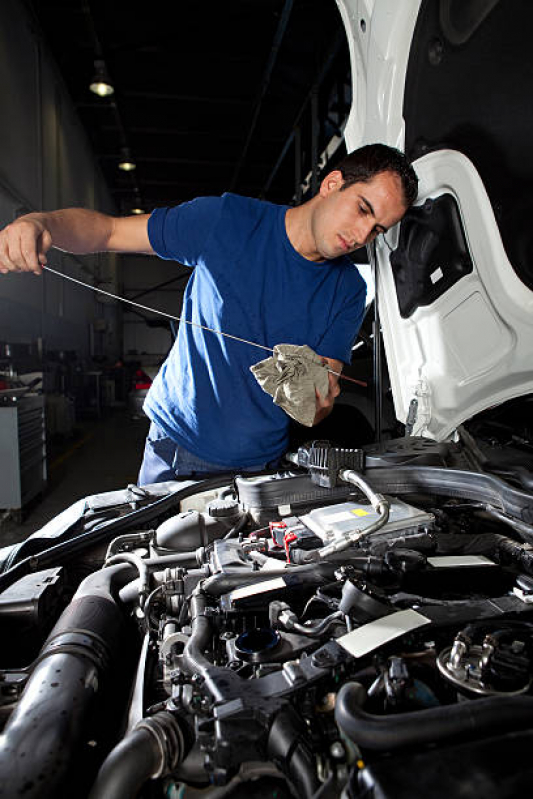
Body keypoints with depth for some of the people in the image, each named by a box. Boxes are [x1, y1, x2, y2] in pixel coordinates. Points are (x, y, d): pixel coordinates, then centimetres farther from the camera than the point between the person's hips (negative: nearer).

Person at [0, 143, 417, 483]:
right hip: (175, 445, -1)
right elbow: (106, 229, -7)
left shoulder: (349, 290, -4)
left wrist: (316, 400, -30)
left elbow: (316, 413, -6)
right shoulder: (229, 220, -11)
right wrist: (40, 222, -27)